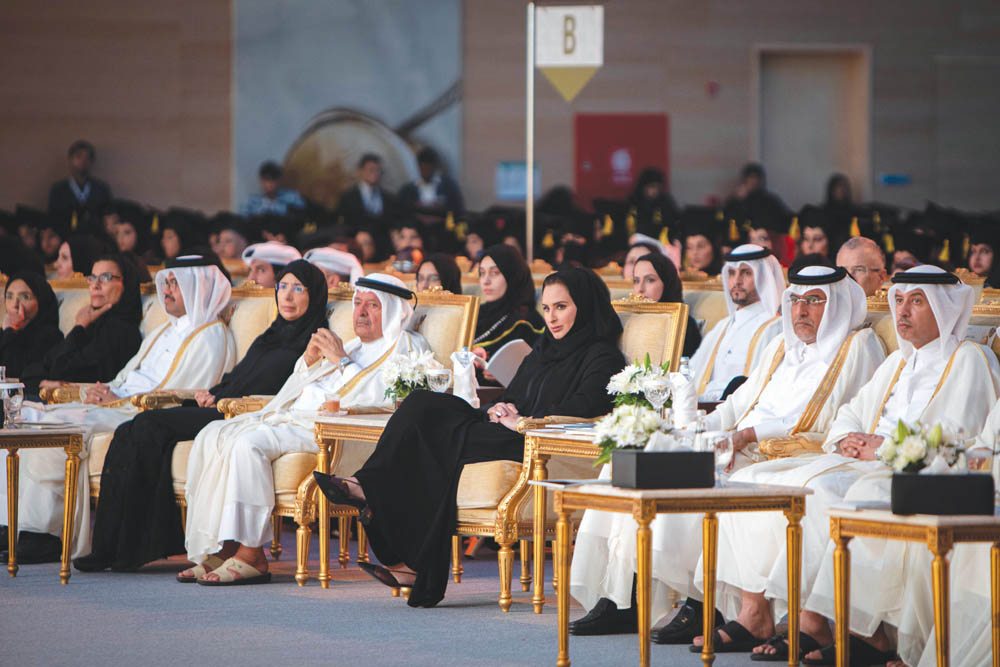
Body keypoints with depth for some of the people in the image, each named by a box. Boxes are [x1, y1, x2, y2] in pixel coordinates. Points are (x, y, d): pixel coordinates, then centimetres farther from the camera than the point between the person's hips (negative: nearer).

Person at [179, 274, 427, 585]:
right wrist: (310, 359, 8)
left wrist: (342, 360, -12)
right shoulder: (355, 345, 29)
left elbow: (380, 397, -14)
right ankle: (219, 550, -13)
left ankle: (250, 555, -30)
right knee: (212, 436, -9)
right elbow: (299, 388, 28)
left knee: (249, 443, -31)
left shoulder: (405, 347, 4)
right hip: (293, 414, 9)